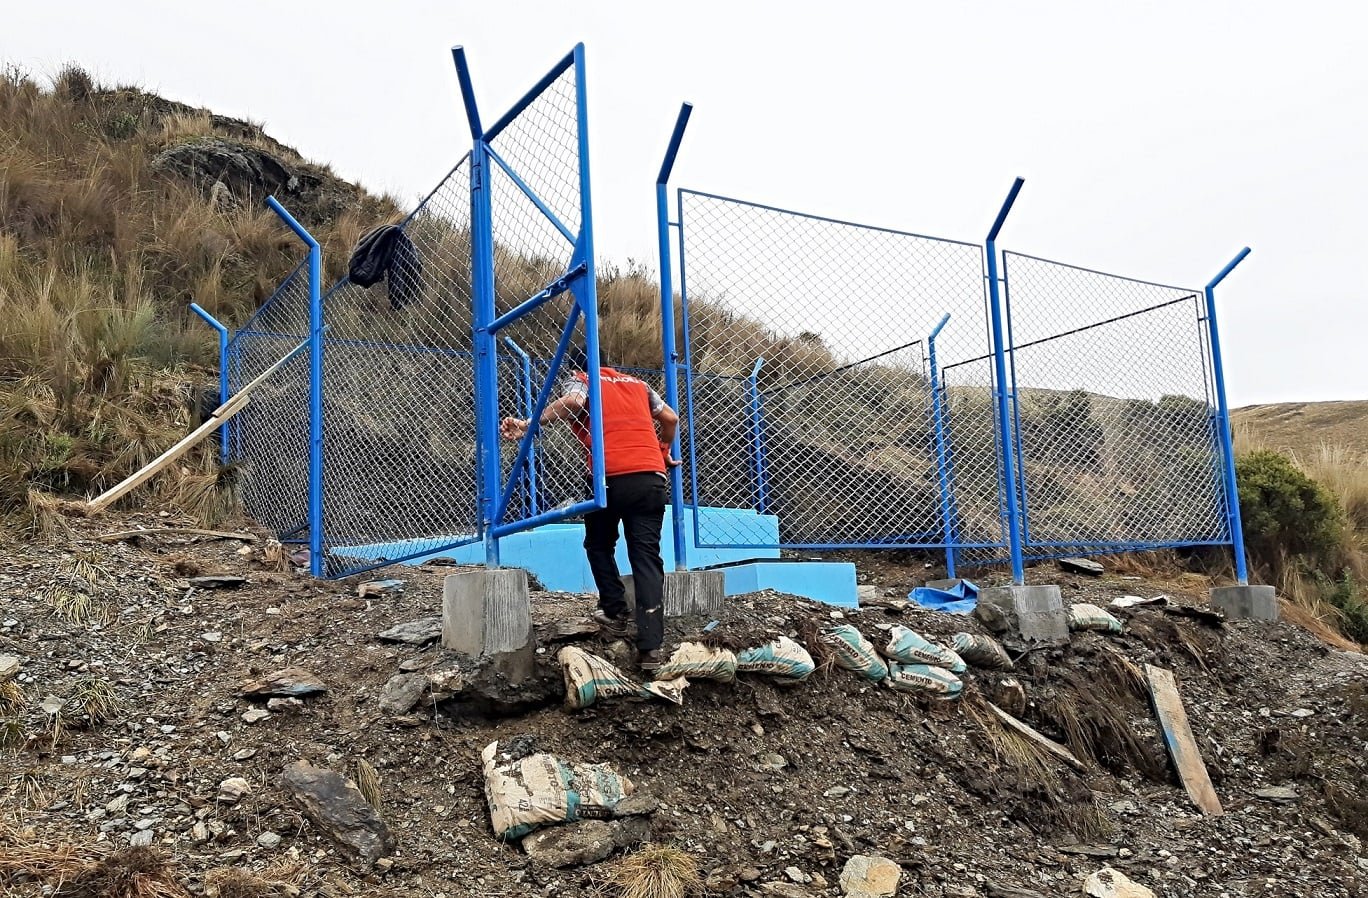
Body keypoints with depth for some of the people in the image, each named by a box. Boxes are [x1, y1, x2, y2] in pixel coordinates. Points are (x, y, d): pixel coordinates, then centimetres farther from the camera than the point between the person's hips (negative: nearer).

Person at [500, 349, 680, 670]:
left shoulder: (577, 379, 13)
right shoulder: (637, 383, 27)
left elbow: (572, 401, -11)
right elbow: (671, 418, 25)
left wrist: (527, 425, -10)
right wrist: (664, 452, 41)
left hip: (610, 477, -3)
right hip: (651, 477, 3)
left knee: (599, 546, 23)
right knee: (646, 557, 2)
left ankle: (616, 613, 23)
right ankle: (651, 645, -6)